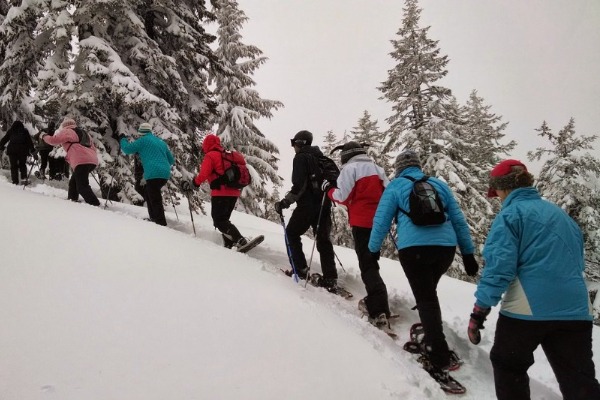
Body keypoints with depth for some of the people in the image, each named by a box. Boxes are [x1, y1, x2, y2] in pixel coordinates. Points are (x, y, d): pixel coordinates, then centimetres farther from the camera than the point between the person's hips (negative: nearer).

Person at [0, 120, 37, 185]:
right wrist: (33, 151, 8)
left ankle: (15, 181, 2)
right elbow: (30, 142, 8)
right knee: (22, 165, 15)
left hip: (12, 150, 0)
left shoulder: (11, 131, 12)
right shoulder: (25, 131, 11)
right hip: (23, 150, 0)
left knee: (14, 166, 6)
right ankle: (24, 178, -1)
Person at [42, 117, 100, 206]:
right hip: (93, 160, 9)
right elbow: (93, 147, 28)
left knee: (82, 186, -13)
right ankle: (73, 199, 26)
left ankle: (95, 204, -25)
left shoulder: (66, 131, 9)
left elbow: (54, 140, 4)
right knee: (73, 182, 23)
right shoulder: (83, 133, 31)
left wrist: (44, 136, 22)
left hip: (82, 161, -8)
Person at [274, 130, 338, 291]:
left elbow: (299, 185, -17)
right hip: (324, 204, 7)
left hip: (308, 204, -7)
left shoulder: (301, 157, -6)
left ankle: (301, 269, 2)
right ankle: (330, 278, 0)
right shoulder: (321, 157, 18)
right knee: (323, 239, 7)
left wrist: (285, 202, -15)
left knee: (292, 233, 9)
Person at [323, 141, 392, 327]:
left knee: (367, 265, -7)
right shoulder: (378, 168, 15)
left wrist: (328, 189, 5)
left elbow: (343, 196, -11)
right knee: (371, 260, 20)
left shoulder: (350, 168, -4)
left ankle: (379, 311, -15)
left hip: (361, 222, -6)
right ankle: (375, 301, 26)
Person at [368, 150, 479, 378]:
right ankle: (432, 342, 27)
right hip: (445, 247, 4)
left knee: (425, 299, -2)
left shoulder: (395, 187, 11)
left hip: (414, 248, -4)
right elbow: (458, 220, 19)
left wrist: (373, 249, 22)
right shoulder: (439, 185, 20)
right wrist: (468, 253, 23)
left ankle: (439, 361, -9)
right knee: (428, 293, 24)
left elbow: (381, 220, 9)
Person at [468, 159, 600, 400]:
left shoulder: (511, 214, -4)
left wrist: (479, 311, -11)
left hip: (528, 308, -6)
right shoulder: (561, 214, 18)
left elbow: (499, 266, -13)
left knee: (508, 366, 16)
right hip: (575, 309, 6)